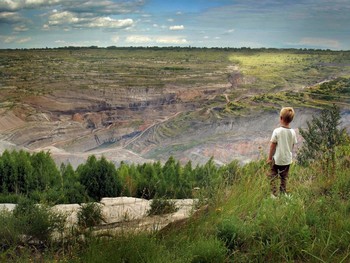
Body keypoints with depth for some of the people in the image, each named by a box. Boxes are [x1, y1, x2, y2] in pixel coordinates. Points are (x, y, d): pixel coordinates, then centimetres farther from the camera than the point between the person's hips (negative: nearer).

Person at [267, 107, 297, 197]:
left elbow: (272, 146, -14)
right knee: (284, 178, 19)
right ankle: (283, 193, 26)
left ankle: (274, 194, 10)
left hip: (277, 159, -4)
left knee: (272, 177, 12)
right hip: (287, 159, 4)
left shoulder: (277, 131, -19)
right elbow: (292, 146, 3)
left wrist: (269, 157, -3)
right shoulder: (293, 132, -7)